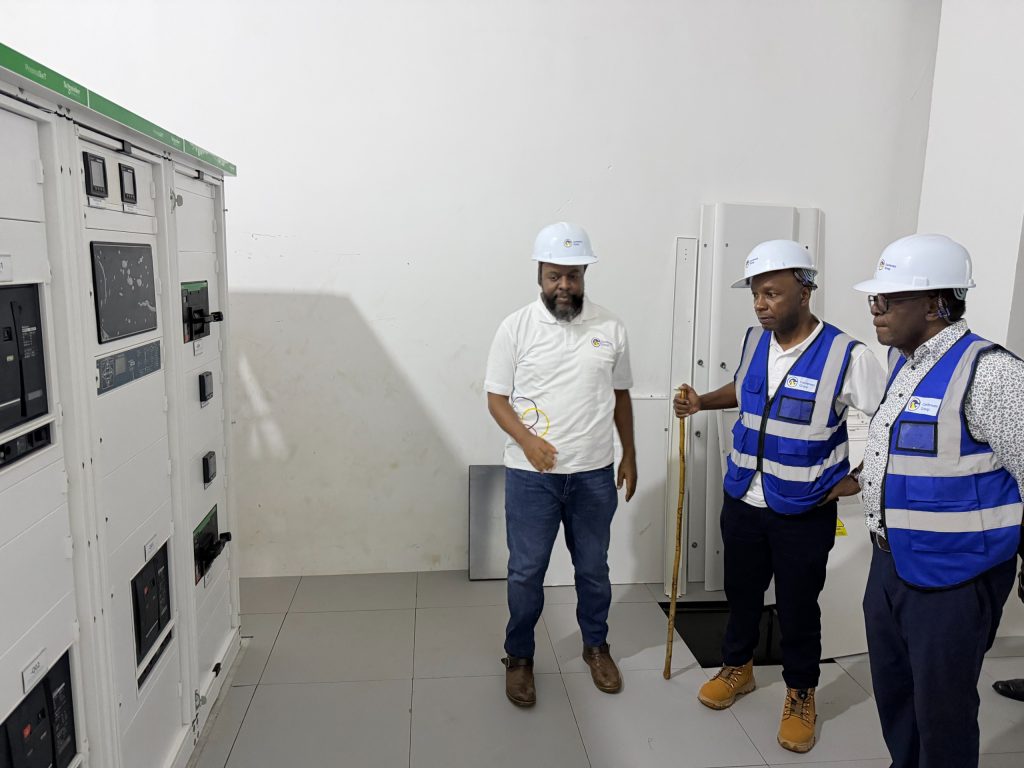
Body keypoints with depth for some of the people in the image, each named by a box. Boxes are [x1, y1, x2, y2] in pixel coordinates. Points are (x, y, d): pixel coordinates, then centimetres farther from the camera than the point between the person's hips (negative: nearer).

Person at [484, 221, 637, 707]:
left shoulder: (610, 328, 1)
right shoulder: (516, 327, -5)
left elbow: (620, 396, 10)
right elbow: (496, 398, -3)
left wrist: (629, 455, 10)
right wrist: (527, 440, -19)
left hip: (594, 474, 2)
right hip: (530, 475, -2)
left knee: (593, 567, 16)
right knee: (526, 571, 8)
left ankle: (596, 646, 38)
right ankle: (519, 656, 29)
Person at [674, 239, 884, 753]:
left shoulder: (846, 356, -18)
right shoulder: (754, 342, -1)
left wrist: (857, 481, -11)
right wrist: (701, 402, 5)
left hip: (805, 514, -4)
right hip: (743, 502, 5)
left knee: (798, 608, 12)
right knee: (741, 592, 21)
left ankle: (801, 696, 36)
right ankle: (737, 667, 44)